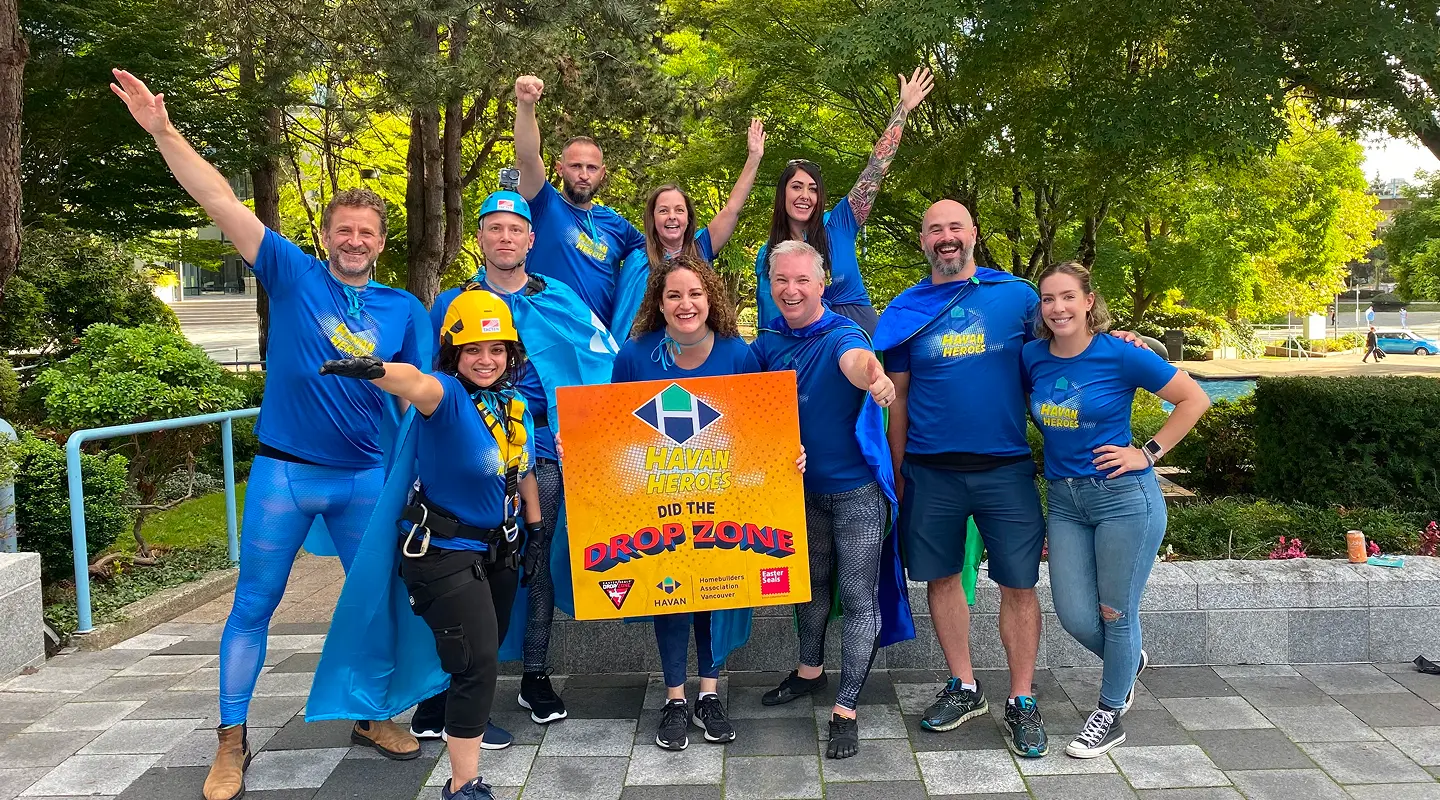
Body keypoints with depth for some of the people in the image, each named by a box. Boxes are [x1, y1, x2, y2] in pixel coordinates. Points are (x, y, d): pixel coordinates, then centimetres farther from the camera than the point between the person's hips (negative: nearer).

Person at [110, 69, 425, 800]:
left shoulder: (403, 308, 4)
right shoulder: (293, 274, -2)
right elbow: (222, 203, -9)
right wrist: (163, 131, -16)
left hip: (365, 476, 3)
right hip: (284, 471, -2)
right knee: (253, 604, 5)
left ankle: (375, 718, 29)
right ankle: (231, 740, 19)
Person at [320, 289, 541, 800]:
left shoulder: (515, 405, 1)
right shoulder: (449, 396, -20)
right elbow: (415, 383, -45)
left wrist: (536, 528, 15)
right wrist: (376, 370, -65)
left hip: (498, 547, 8)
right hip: (444, 551, -7)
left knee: (485, 654, 22)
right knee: (476, 662, -11)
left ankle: (465, 720, 50)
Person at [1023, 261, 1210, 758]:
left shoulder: (1121, 354, -11)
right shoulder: (1032, 357, 1)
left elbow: (1194, 400, -5)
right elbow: (1023, 405, 22)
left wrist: (1148, 452, -9)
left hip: (1124, 497, -4)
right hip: (1063, 499, 5)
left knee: (1116, 613, 6)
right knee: (1075, 616, 5)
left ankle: (1110, 714, 27)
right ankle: (1128, 661, 38)